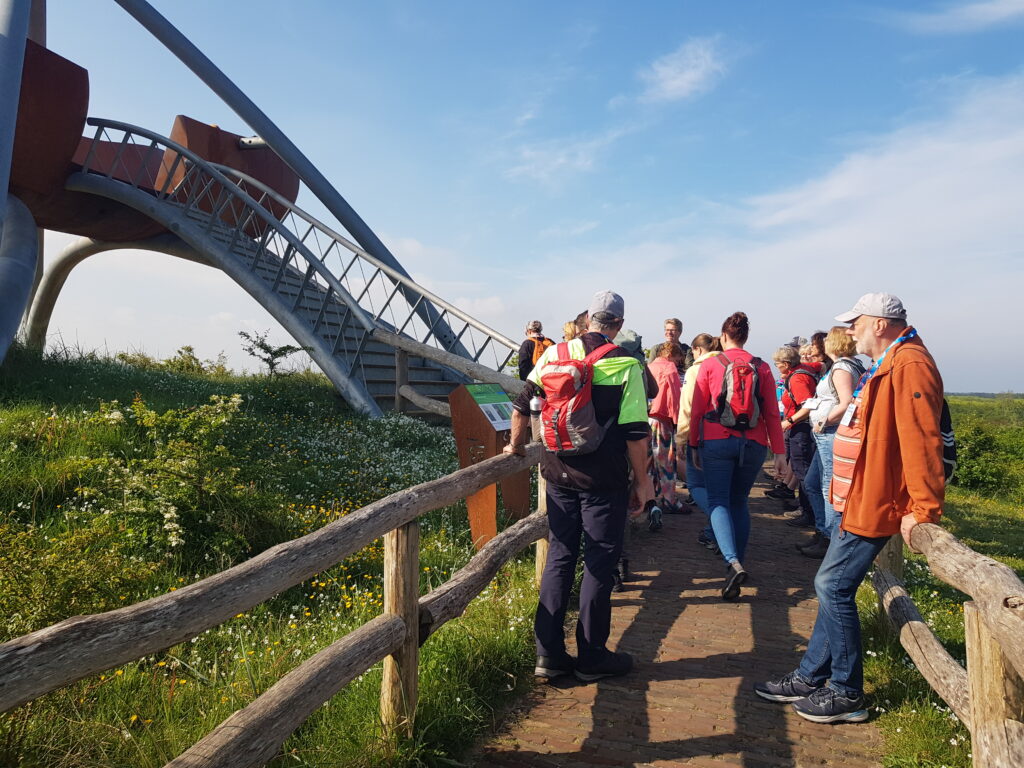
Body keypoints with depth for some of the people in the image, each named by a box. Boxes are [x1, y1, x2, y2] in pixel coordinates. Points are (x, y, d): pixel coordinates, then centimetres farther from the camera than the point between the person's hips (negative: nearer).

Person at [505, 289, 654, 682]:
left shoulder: (554, 354, 2)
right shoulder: (625, 364, -8)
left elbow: (523, 403, 6)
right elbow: (635, 430, -10)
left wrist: (516, 446, 21)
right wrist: (642, 480, 0)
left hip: (559, 474, 4)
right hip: (604, 480, -4)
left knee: (559, 557, 13)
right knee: (600, 562, 7)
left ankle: (549, 654, 16)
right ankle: (591, 657, 17)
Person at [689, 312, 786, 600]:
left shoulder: (710, 365, 1)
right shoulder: (762, 367, 6)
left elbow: (697, 411, 1)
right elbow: (772, 413, 4)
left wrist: (695, 446, 11)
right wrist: (778, 451, 7)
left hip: (717, 441, -3)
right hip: (753, 444, 3)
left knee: (718, 502, -2)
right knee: (739, 502, 15)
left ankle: (733, 563, -22)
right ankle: (736, 562, 19)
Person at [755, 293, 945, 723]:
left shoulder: (908, 365, -18)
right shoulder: (885, 366, 16)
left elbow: (920, 441, -25)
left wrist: (923, 510, -26)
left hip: (873, 505, -11)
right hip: (859, 500, 11)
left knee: (834, 588, -5)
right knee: (832, 587, 13)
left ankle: (847, 694, 9)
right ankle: (811, 678, 24)